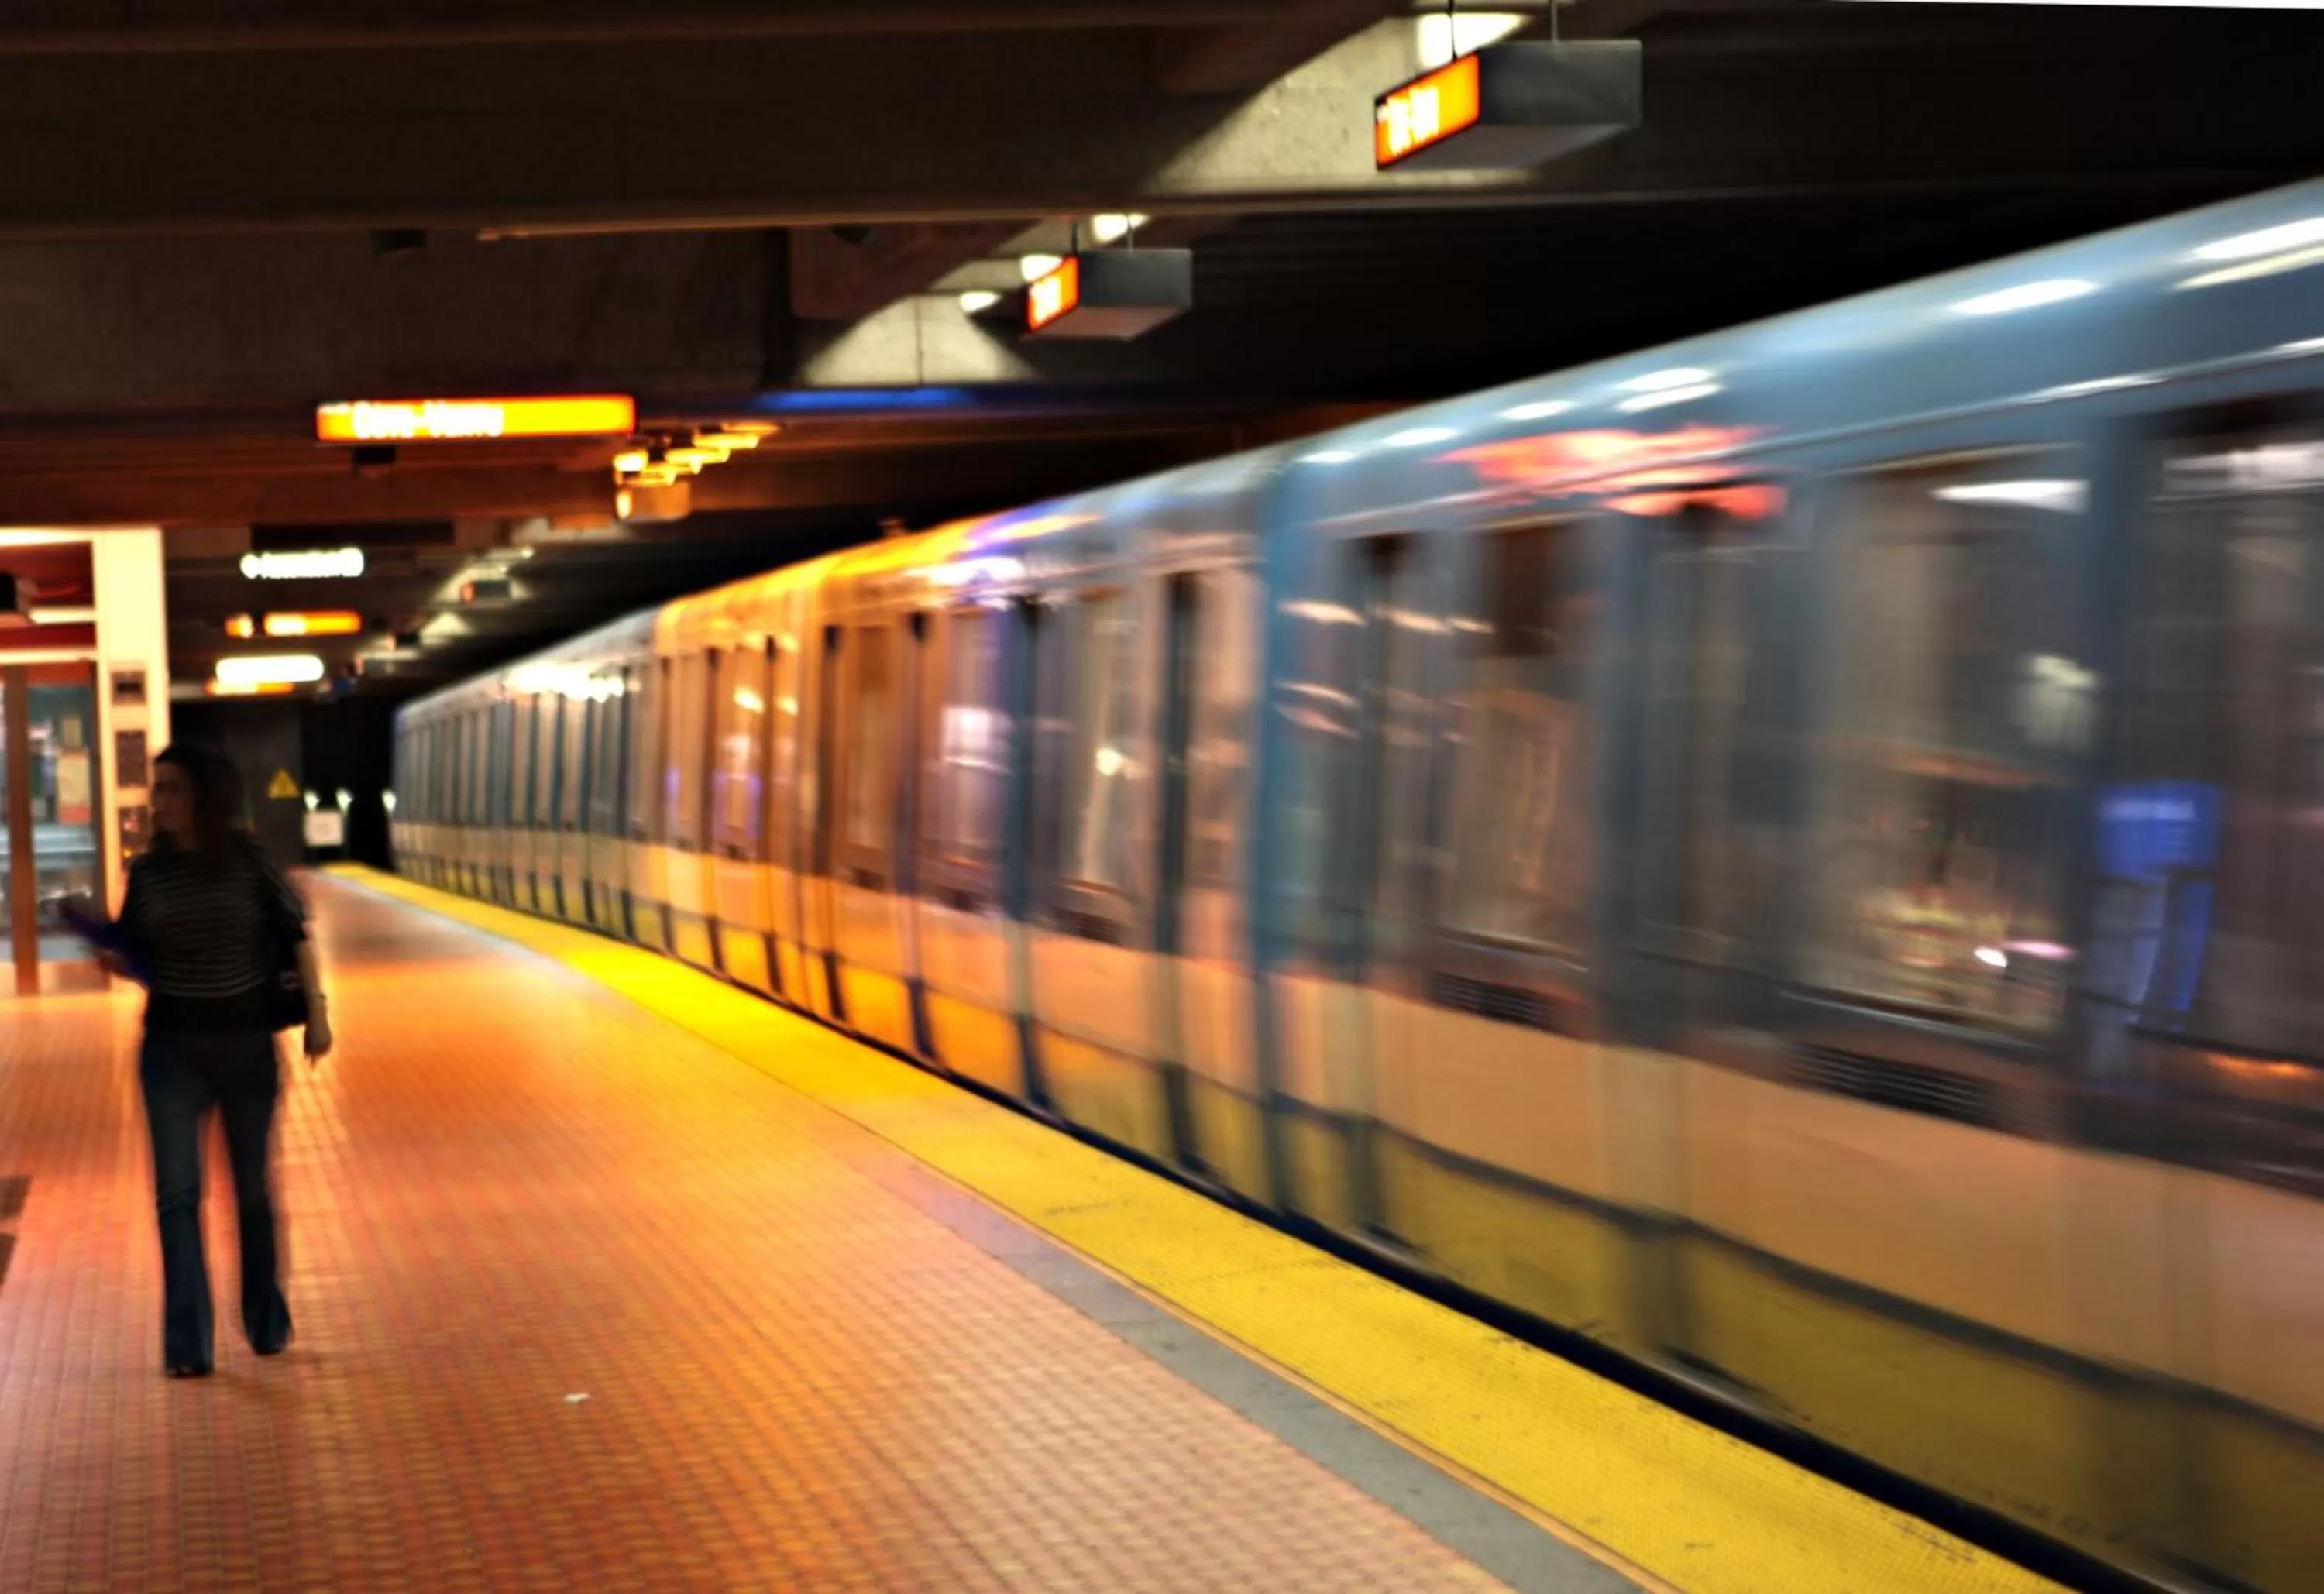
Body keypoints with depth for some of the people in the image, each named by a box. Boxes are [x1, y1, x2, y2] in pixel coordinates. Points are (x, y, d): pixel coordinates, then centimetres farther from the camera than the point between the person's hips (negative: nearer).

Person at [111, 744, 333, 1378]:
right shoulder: (148, 873, -1)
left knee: (254, 1190, 12)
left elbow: (295, 935, 2)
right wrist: (116, 961, -18)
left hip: (248, 1044, -1)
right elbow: (134, 957, 4)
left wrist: (316, 1012, -2)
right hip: (174, 1047, 1)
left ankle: (267, 1322, 29)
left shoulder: (249, 861, -6)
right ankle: (187, 1345, -6)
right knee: (177, 1193, -6)